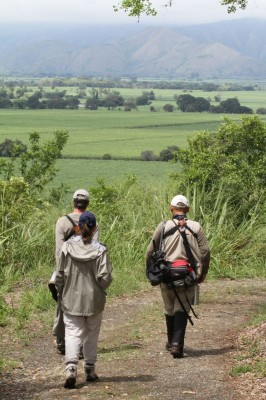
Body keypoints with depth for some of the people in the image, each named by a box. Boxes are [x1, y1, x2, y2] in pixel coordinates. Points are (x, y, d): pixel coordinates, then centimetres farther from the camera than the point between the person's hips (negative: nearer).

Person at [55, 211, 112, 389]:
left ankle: (71, 367, -18)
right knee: (91, 334, 16)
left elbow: (60, 274, -2)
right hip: (94, 300, 0)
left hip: (71, 299, 0)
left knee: (73, 333, 1)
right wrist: (99, 289, 7)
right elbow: (105, 277, -14)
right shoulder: (100, 250, -11)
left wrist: (61, 292, 13)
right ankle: (90, 369, 25)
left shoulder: (67, 247, -7)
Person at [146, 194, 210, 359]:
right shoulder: (196, 227, 2)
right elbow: (205, 251, 0)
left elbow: (151, 252, 2)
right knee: (182, 310, 2)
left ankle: (171, 342, 31)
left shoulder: (163, 227, 0)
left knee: (170, 310, 17)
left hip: (166, 275, 1)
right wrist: (203, 273, 13)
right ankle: (177, 344, -13)